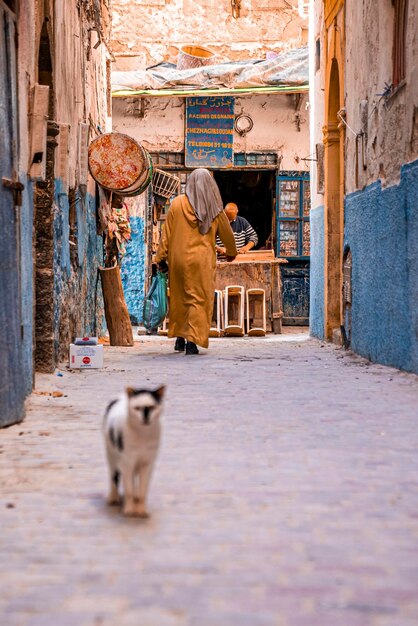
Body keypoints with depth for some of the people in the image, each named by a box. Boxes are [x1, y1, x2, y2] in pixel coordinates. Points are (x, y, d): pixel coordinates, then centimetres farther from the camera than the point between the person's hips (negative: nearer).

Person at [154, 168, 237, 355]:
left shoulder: (177, 204, -1)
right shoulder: (214, 208, 0)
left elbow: (166, 233, -1)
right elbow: (227, 232, 14)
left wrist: (161, 257, 5)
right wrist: (231, 252, 32)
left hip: (179, 258, 2)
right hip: (202, 260, -1)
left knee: (179, 298, 15)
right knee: (199, 299, 1)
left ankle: (179, 338, 20)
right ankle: (192, 340, -9)